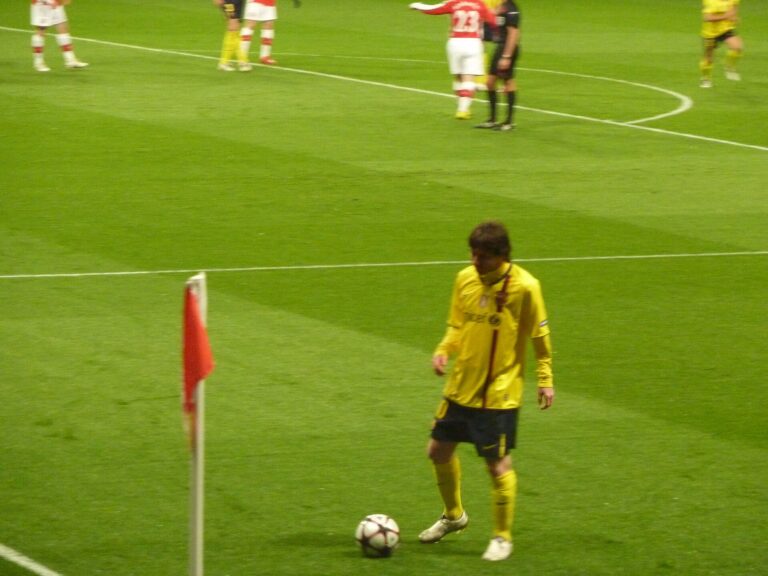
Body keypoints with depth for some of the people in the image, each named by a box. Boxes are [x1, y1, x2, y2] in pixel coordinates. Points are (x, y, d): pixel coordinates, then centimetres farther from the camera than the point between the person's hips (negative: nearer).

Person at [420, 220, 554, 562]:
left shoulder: (524, 286, -15)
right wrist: (444, 350, -5)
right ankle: (453, 515, 38)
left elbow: (540, 337, -6)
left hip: (499, 393, -6)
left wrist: (545, 380, -7)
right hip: (460, 387, 6)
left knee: (497, 464, -2)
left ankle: (502, 537, 15)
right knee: (439, 450, 15)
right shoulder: (465, 280, 1)